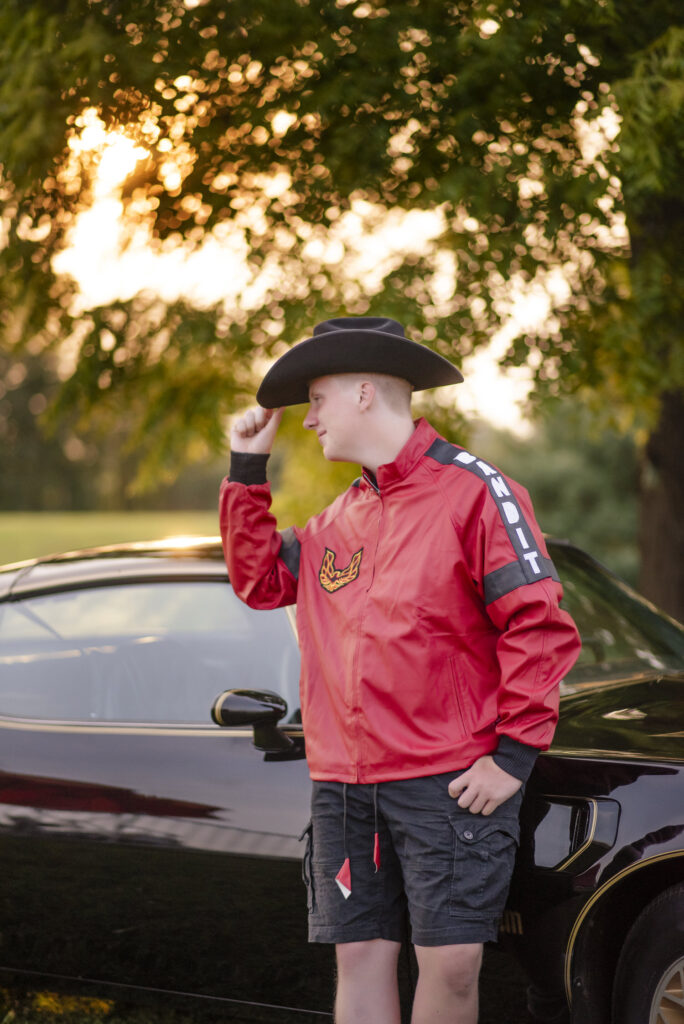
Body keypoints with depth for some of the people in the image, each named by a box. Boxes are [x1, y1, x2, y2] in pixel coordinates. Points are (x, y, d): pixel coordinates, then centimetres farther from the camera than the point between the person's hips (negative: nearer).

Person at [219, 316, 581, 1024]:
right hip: (343, 788, 6)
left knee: (451, 963, -5)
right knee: (360, 957, 6)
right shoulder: (340, 518, 18)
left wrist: (514, 753, -12)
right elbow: (261, 581, 23)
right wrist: (247, 470, 17)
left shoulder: (471, 490, -5)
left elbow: (539, 627, -8)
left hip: (449, 782, -6)